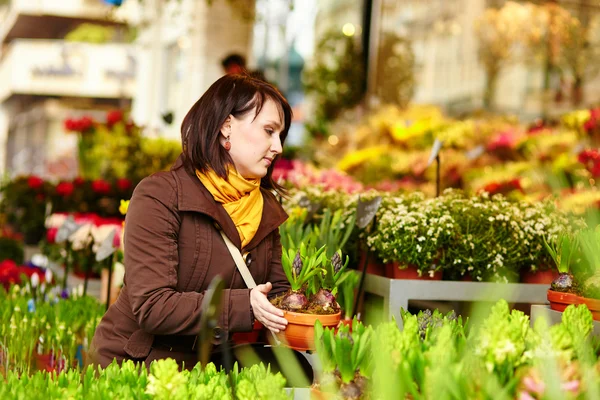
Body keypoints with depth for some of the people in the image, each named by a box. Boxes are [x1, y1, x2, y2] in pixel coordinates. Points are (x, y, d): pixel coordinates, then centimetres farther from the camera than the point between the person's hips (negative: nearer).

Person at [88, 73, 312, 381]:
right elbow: (151, 306, -22)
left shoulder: (267, 208, 8)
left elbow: (277, 291, 10)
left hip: (209, 362, 7)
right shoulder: (159, 196, -15)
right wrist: (242, 306, -29)